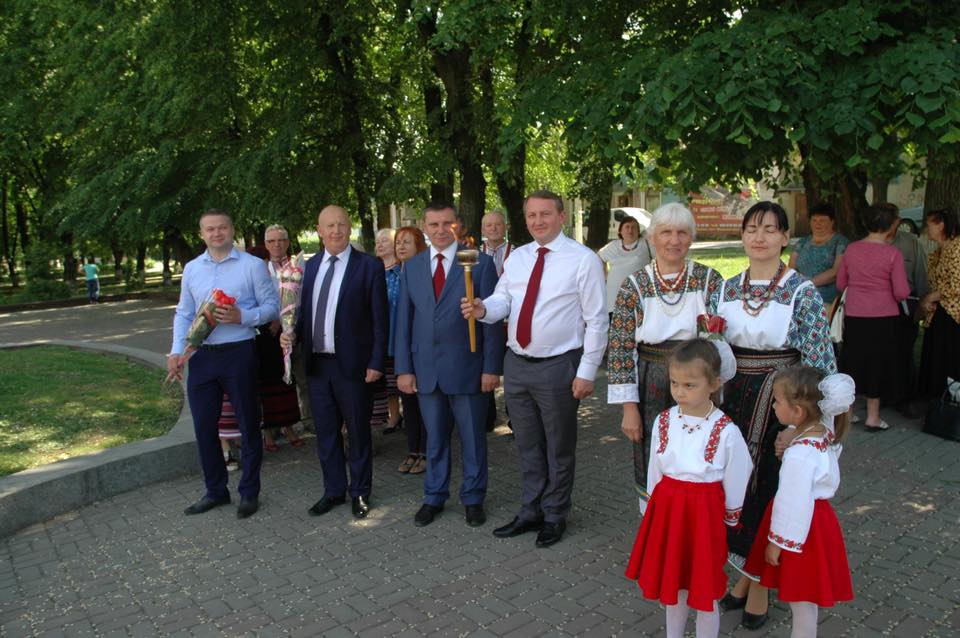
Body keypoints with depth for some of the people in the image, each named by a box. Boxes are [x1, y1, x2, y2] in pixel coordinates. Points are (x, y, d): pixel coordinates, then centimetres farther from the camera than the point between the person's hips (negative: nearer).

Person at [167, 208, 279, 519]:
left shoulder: (253, 265, -2)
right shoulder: (191, 269, 11)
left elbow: (272, 306, -3)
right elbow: (184, 313, 13)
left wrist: (242, 316, -19)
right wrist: (177, 351, 2)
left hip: (239, 353, -4)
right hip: (201, 356, 4)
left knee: (248, 425, 6)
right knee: (203, 426, 10)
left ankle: (249, 493, 20)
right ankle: (215, 490, 27)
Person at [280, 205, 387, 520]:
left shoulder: (369, 266, -8)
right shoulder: (311, 265, 9)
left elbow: (380, 319, -8)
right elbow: (305, 311, 15)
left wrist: (376, 362, -12)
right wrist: (293, 334, -4)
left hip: (352, 364, -5)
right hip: (317, 362, 5)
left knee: (358, 432, 9)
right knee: (325, 431, 14)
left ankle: (359, 493, 25)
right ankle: (333, 490, 31)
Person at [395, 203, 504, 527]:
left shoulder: (480, 263, -4)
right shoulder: (412, 267, 8)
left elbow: (493, 318, -5)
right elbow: (404, 320, 8)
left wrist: (492, 367, -9)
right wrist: (404, 368, 2)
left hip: (467, 368, -3)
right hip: (426, 369, 3)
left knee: (473, 438, 10)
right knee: (434, 438, 16)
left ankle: (473, 498, 28)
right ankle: (434, 497, 32)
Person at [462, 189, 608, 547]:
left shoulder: (583, 260, -10)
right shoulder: (517, 257, 8)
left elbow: (596, 320, -10)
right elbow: (503, 299, 4)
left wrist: (586, 371, -12)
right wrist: (483, 309, -20)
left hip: (557, 367, -5)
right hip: (516, 365, 5)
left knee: (559, 448, 12)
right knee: (527, 446, 19)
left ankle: (554, 517, 31)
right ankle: (530, 512, 36)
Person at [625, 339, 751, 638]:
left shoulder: (726, 432, -17)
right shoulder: (663, 421, -6)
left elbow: (734, 487, -5)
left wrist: (729, 522, 5)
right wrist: (658, 509, 11)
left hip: (705, 514, -4)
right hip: (667, 511, 4)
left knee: (705, 590, 13)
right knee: (672, 583, 20)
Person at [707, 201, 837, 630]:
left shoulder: (802, 292, -8)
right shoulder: (726, 289, 5)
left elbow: (819, 360, -10)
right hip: (734, 397, 4)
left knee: (767, 489, 5)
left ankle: (761, 583, 26)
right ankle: (744, 574, 33)